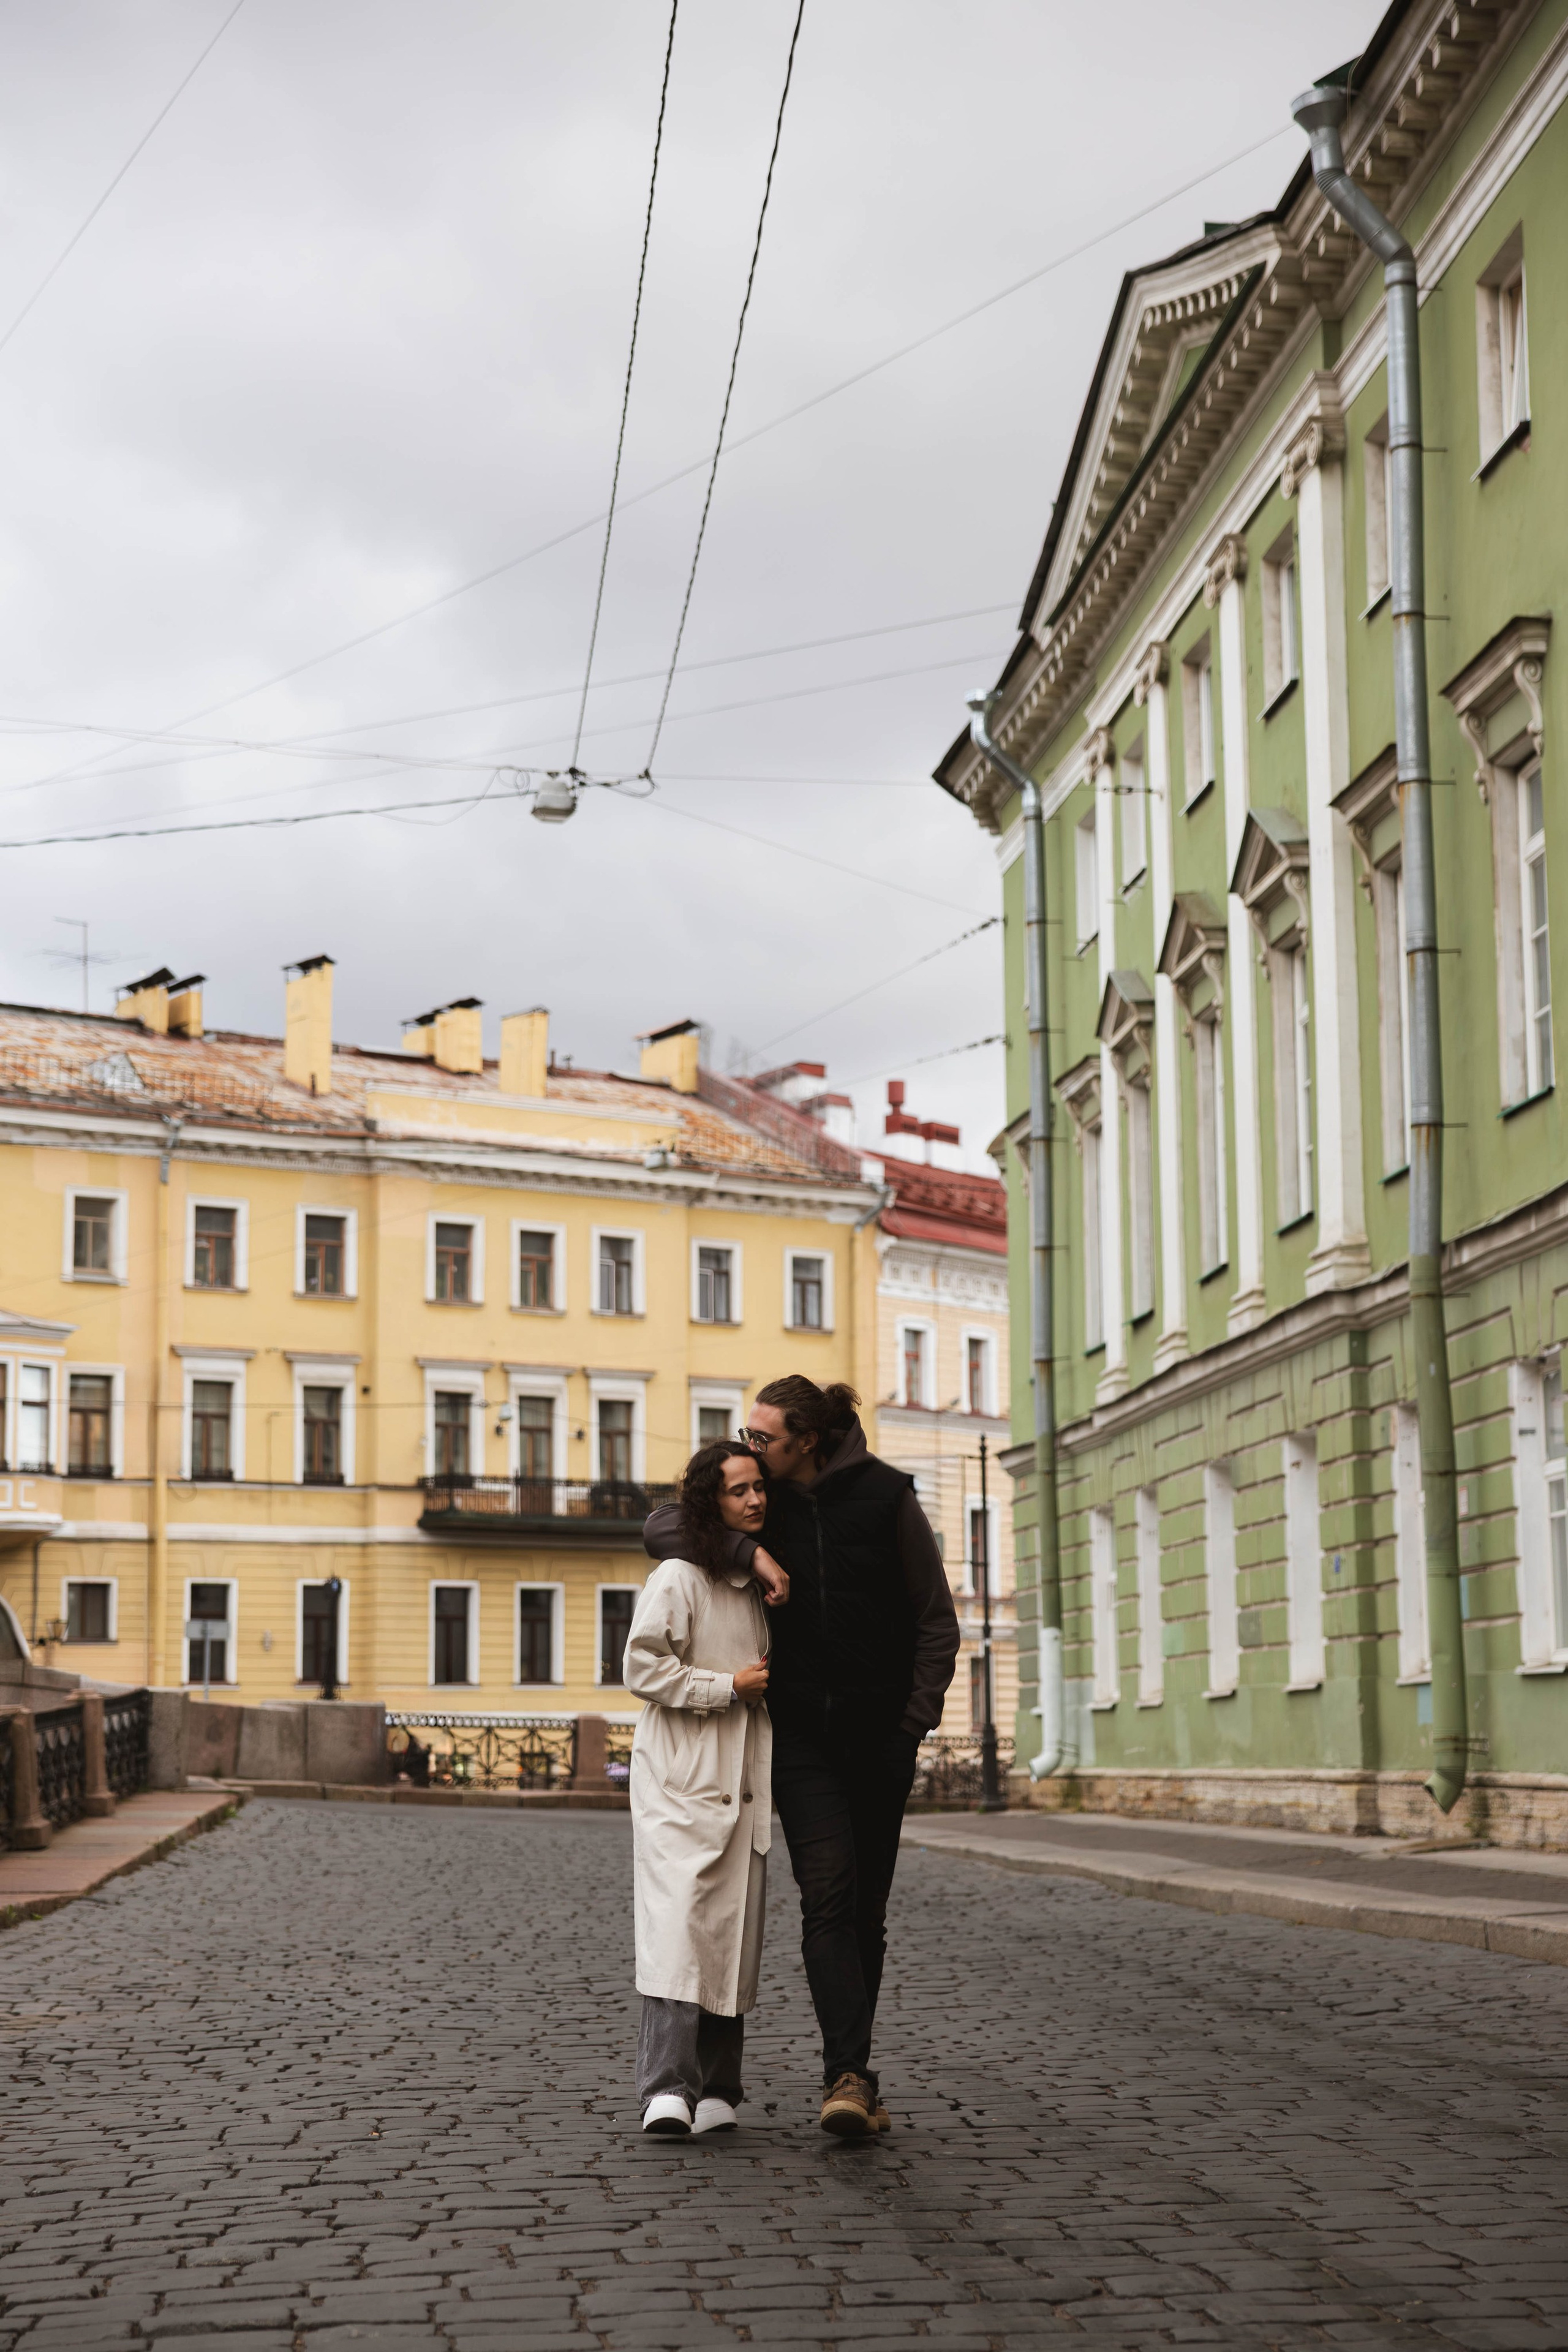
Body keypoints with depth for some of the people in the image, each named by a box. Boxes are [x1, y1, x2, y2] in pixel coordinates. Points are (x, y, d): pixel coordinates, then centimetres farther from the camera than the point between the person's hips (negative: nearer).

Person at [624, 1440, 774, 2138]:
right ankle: (667, 2089, -22)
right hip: (680, 1786, -7)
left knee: (734, 1934, 4)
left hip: (743, 1787, 7)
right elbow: (641, 1667, -14)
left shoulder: (756, 1582, 17)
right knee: (678, 1928, -16)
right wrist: (728, 1686, -13)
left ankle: (715, 2092, 9)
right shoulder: (678, 1579, -7)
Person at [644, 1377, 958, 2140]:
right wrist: (747, 1551, -15)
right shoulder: (762, 1498, 3)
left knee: (866, 1907, 6)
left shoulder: (885, 1497, -4)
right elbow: (662, 1525, -2)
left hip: (879, 1733, -1)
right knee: (828, 1893, -15)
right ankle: (849, 2075, -21)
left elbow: (937, 1620, 1)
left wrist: (914, 1723, -6)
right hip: (800, 1733, 1)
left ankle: (850, 2071, 16)